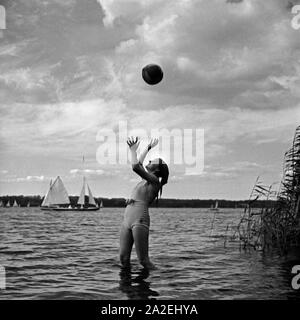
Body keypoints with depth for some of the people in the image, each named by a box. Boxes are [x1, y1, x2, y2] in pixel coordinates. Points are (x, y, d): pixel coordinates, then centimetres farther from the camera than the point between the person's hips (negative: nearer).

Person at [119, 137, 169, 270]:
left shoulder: (154, 180, 1)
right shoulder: (146, 180, 25)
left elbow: (136, 167, -12)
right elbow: (139, 164, 42)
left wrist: (133, 150, 0)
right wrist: (148, 148, 44)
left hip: (140, 220, -8)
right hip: (126, 221, 8)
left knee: (144, 261, -9)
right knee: (123, 258, -4)